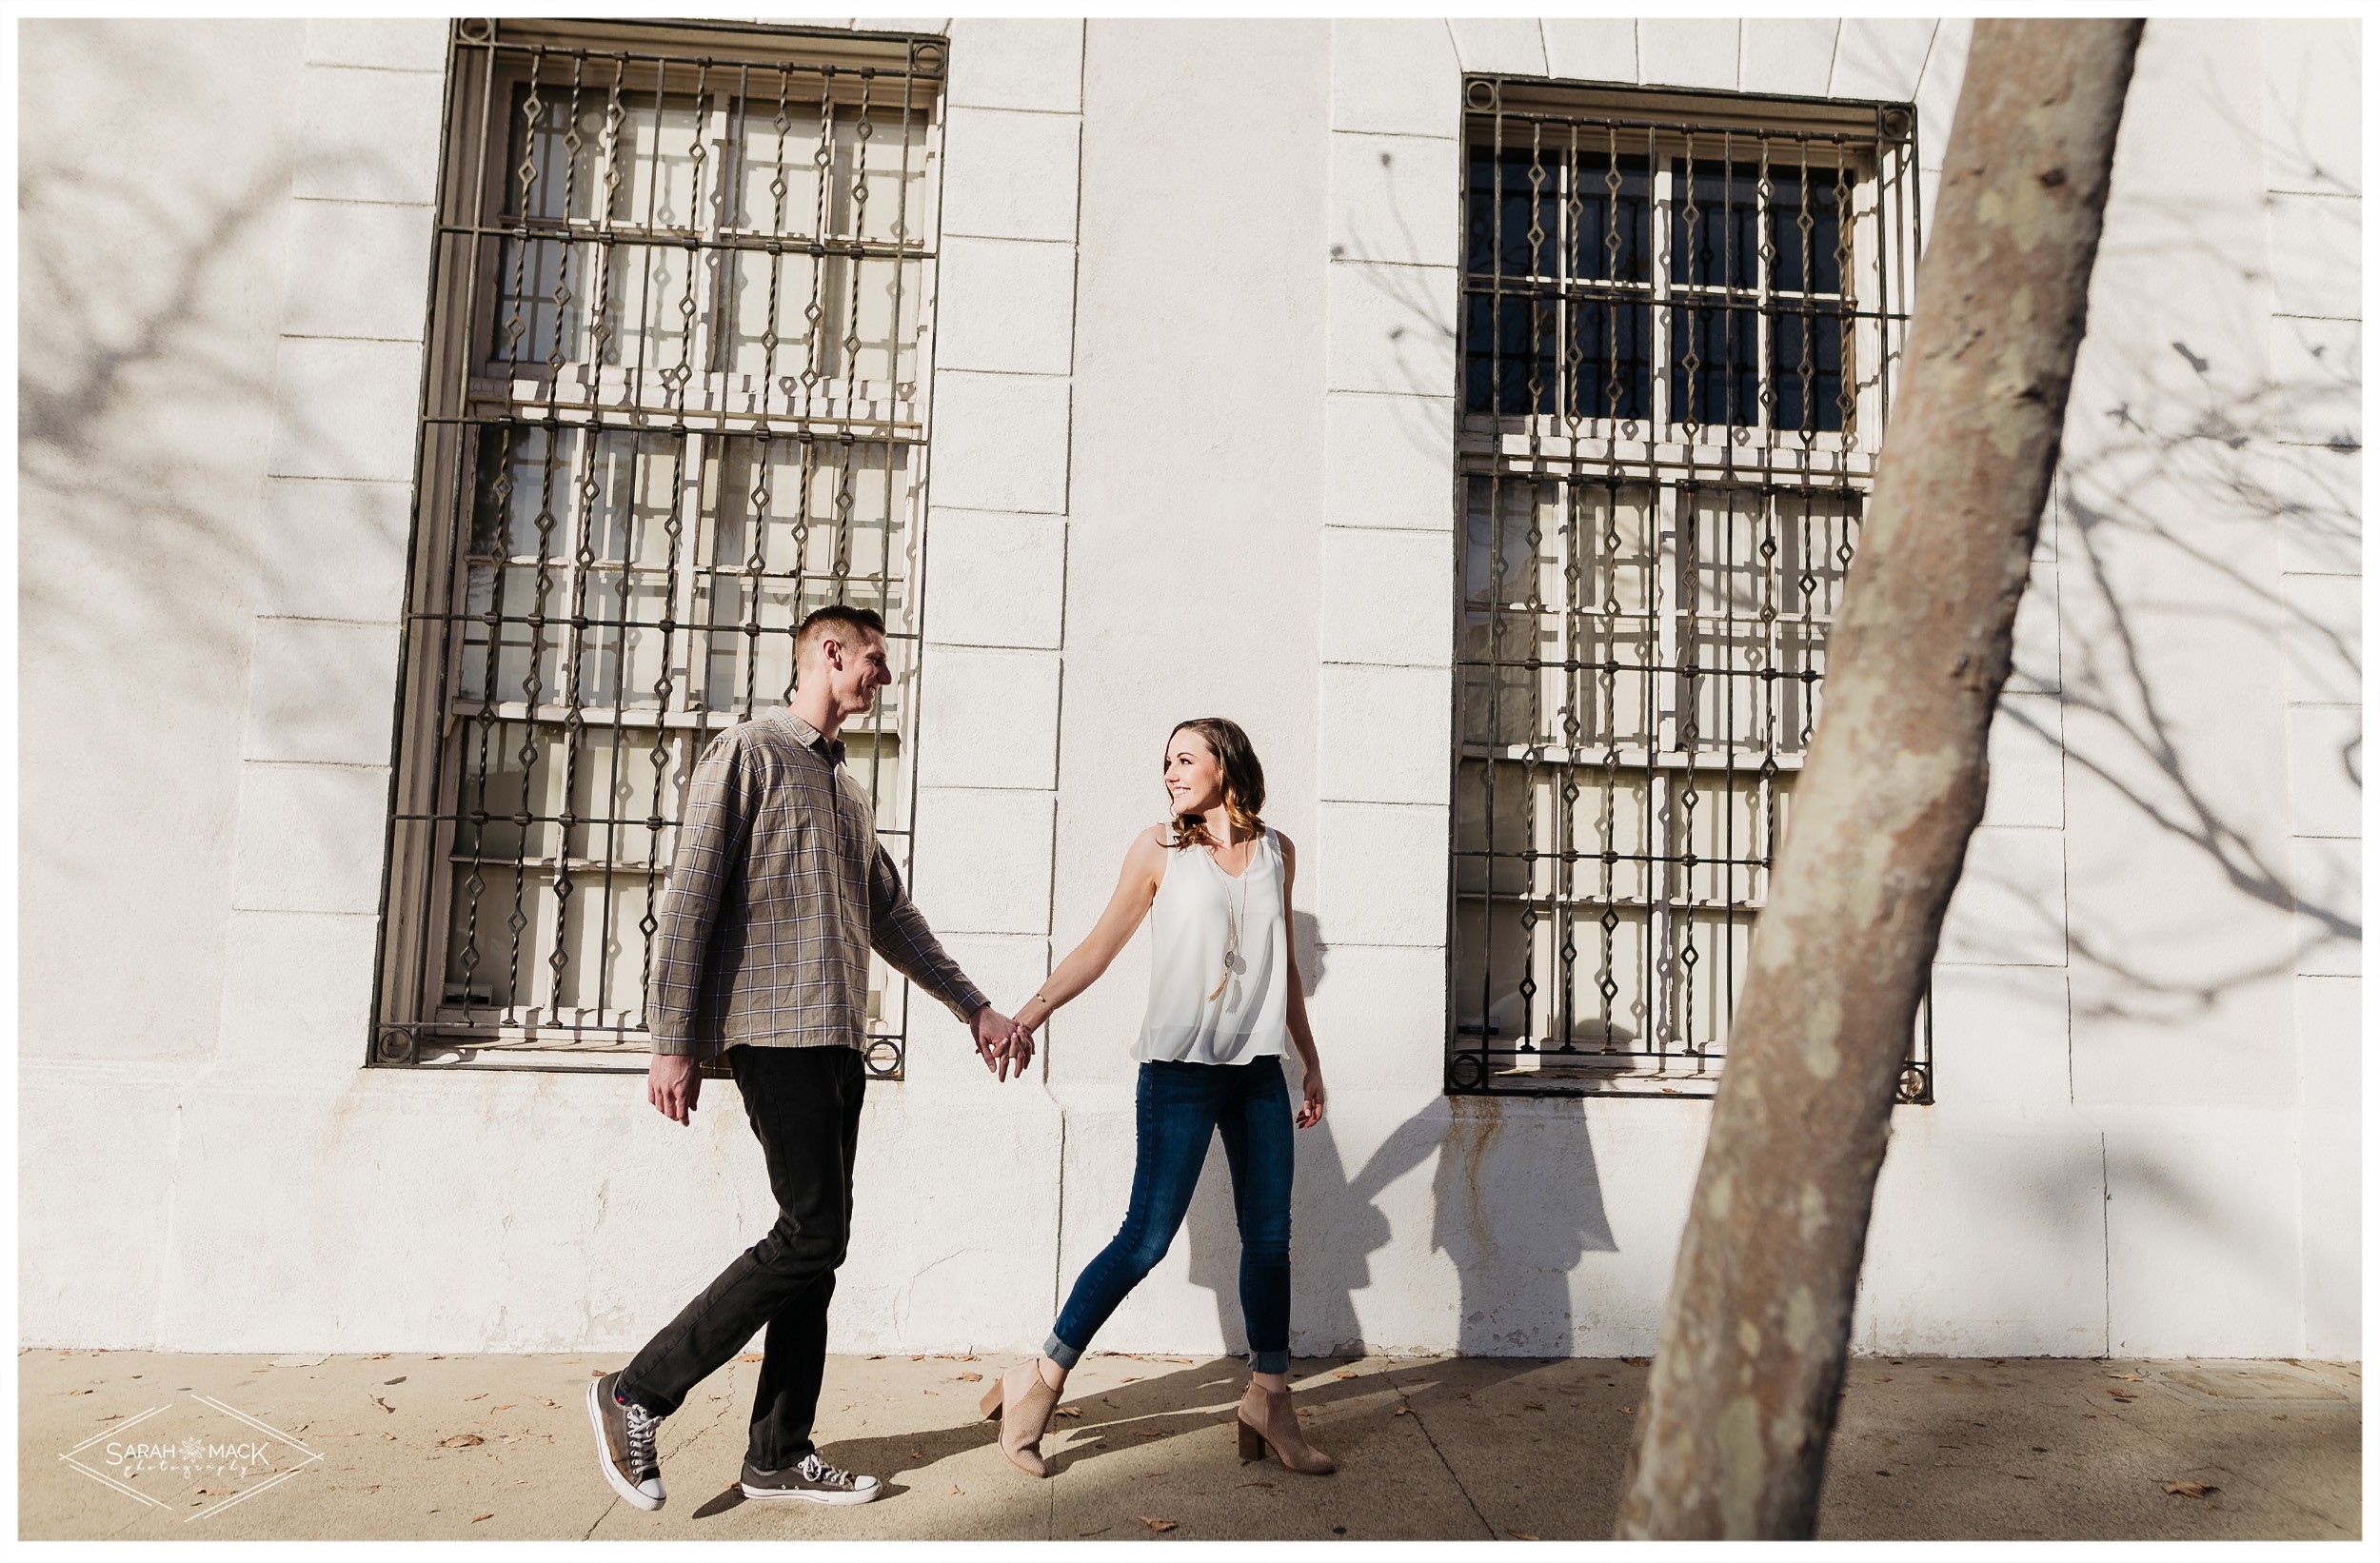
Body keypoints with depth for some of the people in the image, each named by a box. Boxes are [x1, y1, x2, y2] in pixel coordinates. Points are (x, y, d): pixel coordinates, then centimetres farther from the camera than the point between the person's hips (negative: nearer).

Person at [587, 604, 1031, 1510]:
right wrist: (674, 1043, -13)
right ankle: (636, 1395, 2)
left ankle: (779, 1457, 16)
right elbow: (689, 899, -8)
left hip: (839, 1040, 8)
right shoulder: (748, 755, -3)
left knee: (818, 1247, 7)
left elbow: (892, 919, 26)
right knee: (812, 1234, -12)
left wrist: (975, 1009, 22)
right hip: (776, 1031, -8)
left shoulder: (847, 789, 22)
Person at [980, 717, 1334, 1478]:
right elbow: (1101, 944, -1)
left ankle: (1268, 1400, 22)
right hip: (1181, 1069, -4)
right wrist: (1030, 1012, -12)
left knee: (1269, 1237, 7)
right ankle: (1040, 1381, 8)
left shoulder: (1276, 850, 11)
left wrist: (1310, 1060, 19)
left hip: (1259, 1070, 4)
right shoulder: (1158, 849, 1)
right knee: (1146, 1238, -6)